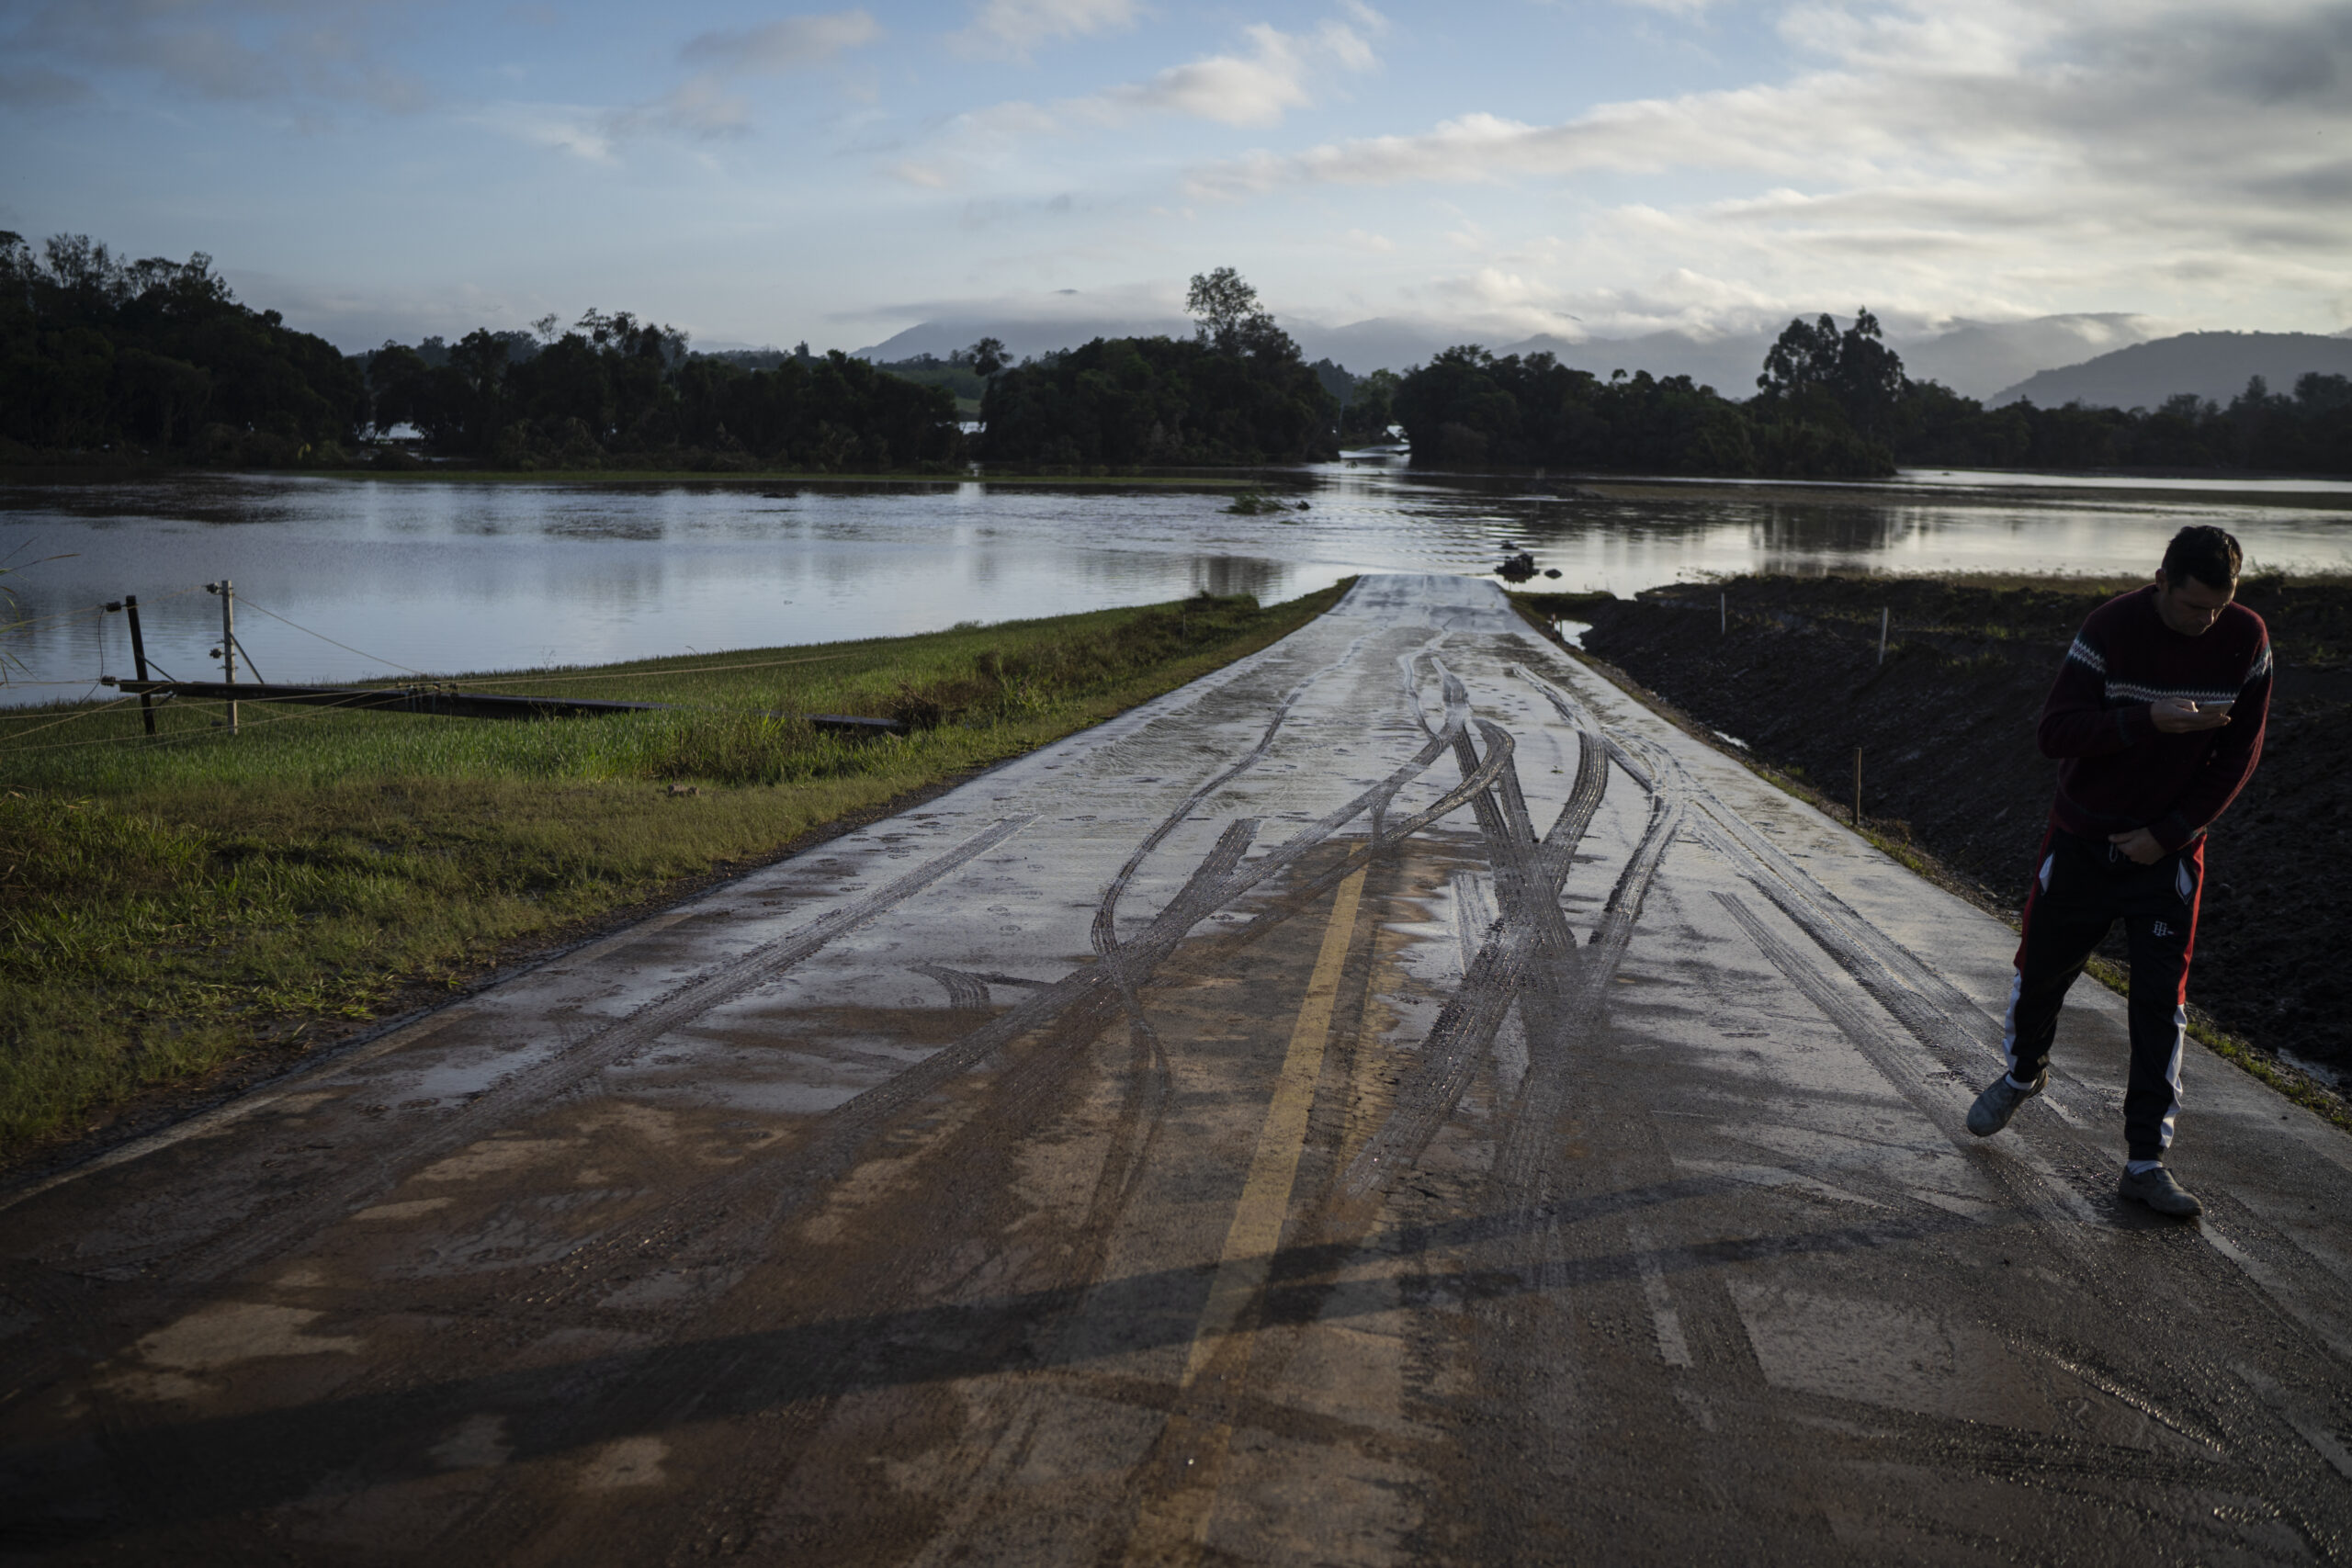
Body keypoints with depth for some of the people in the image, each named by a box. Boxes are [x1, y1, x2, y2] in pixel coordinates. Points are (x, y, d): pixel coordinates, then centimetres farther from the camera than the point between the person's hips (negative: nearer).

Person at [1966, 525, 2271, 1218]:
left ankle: (2146, 1160, 3)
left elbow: (2240, 753, -3)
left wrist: (2170, 833, -9)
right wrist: (2147, 720, -34)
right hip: (2083, 841, -1)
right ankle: (2024, 1072, 43)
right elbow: (2054, 731, -20)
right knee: (2042, 969, 13)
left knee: (2162, 998, -3)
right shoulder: (2111, 629, -16)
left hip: (2168, 849, 1)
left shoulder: (2247, 640, -8)